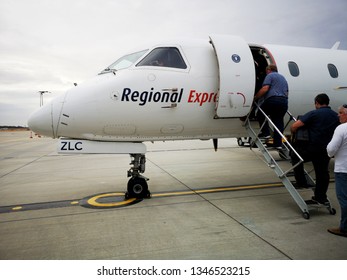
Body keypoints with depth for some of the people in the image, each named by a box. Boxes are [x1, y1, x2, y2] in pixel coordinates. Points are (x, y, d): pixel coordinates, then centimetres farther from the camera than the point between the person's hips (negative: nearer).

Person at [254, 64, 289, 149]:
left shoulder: (270, 76, 5)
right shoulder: (283, 78, 30)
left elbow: (265, 89, -9)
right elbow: (286, 92, 29)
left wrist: (256, 97, -1)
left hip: (273, 100, -7)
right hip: (284, 102, 7)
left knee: (260, 115, 13)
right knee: (279, 121, 6)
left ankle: (265, 133, 3)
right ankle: (278, 143, 2)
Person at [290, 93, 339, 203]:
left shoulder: (314, 114, -11)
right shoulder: (336, 116, 9)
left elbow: (294, 126, -19)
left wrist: (294, 134, 2)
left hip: (312, 148, -6)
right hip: (327, 151, 6)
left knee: (295, 155, 18)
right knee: (323, 173, 15)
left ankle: (301, 182, 16)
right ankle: (321, 197, 24)